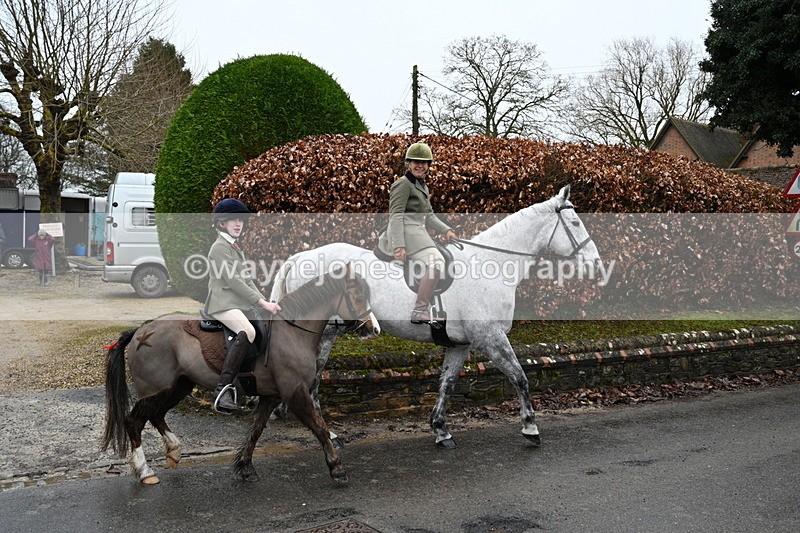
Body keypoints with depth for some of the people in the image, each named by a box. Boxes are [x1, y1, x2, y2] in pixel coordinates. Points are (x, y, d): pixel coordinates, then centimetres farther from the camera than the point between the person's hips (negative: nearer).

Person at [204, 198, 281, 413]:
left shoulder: (236, 247, 24)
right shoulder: (220, 247, -5)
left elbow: (246, 279, 20)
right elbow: (233, 281, -14)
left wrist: (265, 301, 5)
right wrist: (262, 303, -16)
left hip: (239, 304, 10)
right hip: (223, 303, -10)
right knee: (247, 332, -34)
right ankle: (223, 388, -35)